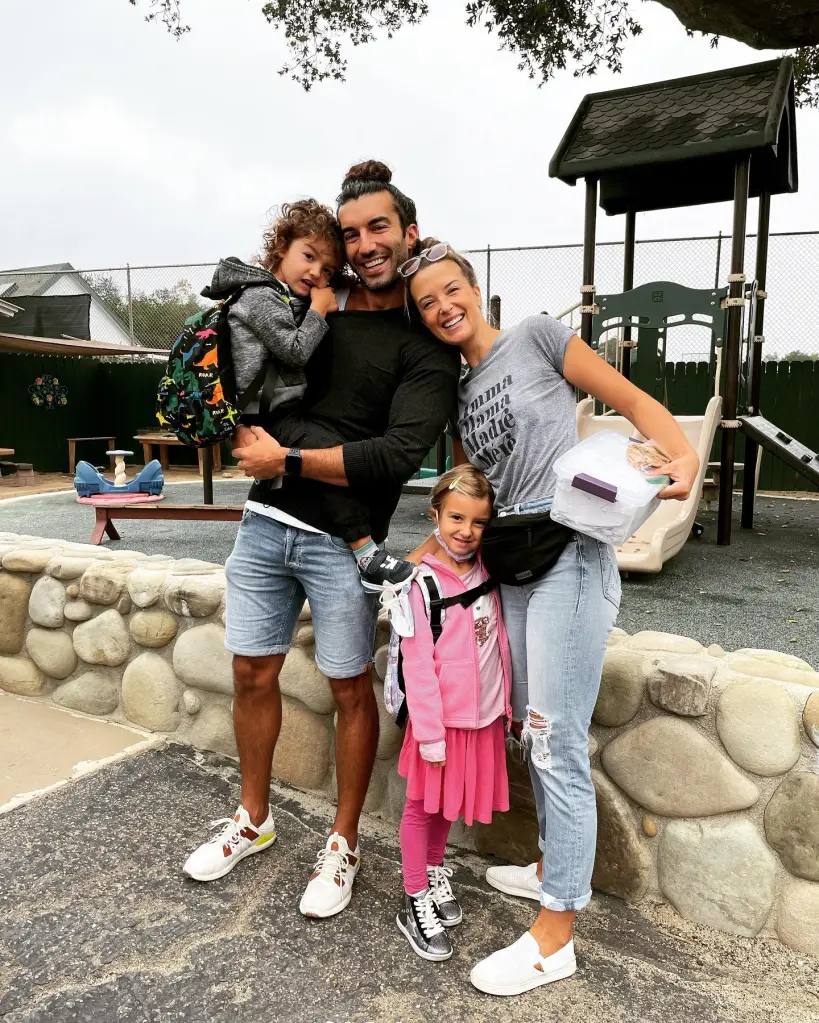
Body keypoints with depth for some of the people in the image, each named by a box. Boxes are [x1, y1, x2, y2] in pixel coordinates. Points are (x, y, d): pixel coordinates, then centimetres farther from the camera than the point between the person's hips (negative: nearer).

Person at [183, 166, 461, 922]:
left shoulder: (426, 345, -4)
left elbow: (398, 454, -17)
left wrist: (287, 461, -14)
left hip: (341, 540, -5)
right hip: (265, 522, 5)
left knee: (350, 688, 7)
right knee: (254, 675, 14)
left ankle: (343, 845, 28)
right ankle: (254, 820, 37)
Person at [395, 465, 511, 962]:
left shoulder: (487, 573, 1)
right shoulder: (422, 581, -17)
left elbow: (500, 644, 8)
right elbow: (417, 663, -17)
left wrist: (505, 706, 10)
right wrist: (431, 733, -16)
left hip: (484, 716, 5)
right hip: (441, 717, -5)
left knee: (449, 803, 22)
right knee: (424, 805, 11)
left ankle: (435, 872, 43)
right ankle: (416, 902, 27)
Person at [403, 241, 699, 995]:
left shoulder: (536, 338, -1)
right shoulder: (459, 399, 17)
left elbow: (633, 402, -4)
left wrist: (684, 456, -21)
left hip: (570, 559, -7)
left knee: (557, 742, -4)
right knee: (531, 731, 16)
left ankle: (555, 935, 9)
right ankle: (559, 868, 36)